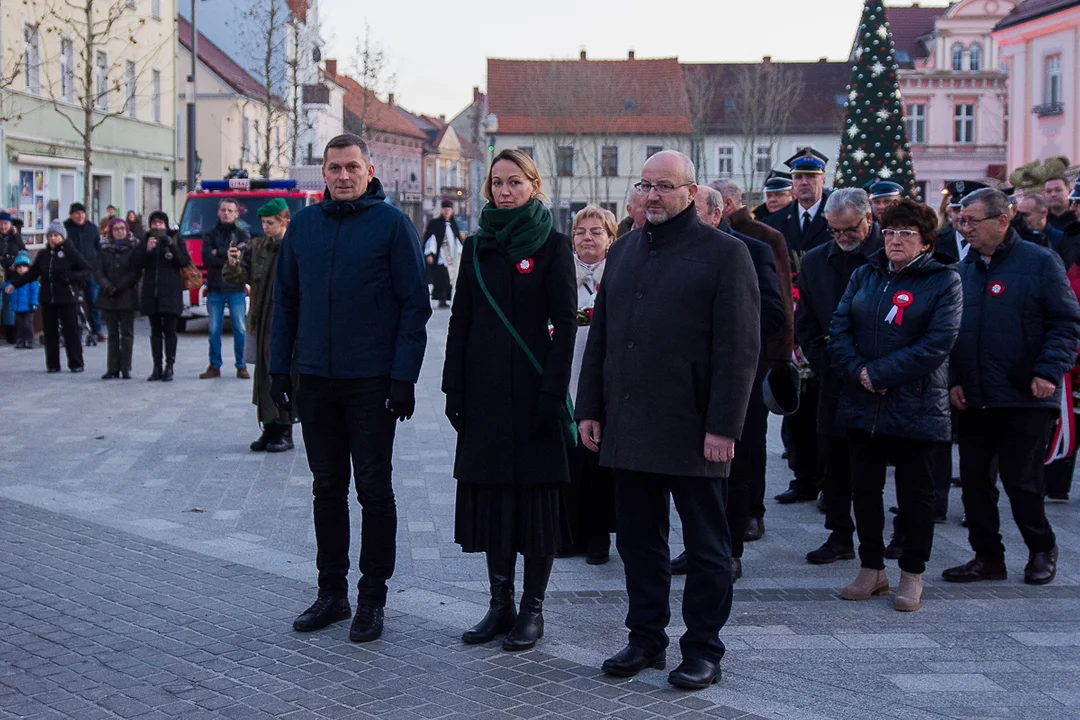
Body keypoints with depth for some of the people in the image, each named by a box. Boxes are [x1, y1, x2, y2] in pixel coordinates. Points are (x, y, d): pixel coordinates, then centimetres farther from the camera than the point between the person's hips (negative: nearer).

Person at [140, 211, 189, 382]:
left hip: (170, 292, -3)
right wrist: (147, 250, -12)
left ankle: (169, 367, -2)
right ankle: (157, 368, 7)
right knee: (155, 331, 5)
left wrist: (171, 246, -18)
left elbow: (185, 262, -6)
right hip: (151, 291, 3)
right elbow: (139, 264, 5)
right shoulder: (146, 240, 11)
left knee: (169, 330, -4)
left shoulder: (176, 240, 4)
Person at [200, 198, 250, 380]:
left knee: (240, 329, -1)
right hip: (215, 288, 1)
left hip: (236, 288, -1)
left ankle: (241, 366, 8)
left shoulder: (242, 234, 6)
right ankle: (214, 366, 12)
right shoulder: (210, 234, 8)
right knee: (214, 330, 4)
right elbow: (207, 258, -7)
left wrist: (219, 252, -9)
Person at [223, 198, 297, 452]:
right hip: (263, 324, 5)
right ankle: (269, 429, 15)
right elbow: (239, 278, 6)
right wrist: (233, 265, -14)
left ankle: (285, 432, 7)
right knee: (264, 376, 7)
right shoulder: (257, 247, 10)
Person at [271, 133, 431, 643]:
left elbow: (414, 304, -7)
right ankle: (331, 592, 23)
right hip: (316, 379, 5)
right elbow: (286, 300, 13)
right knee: (327, 488, 12)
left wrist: (403, 377, -13)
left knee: (374, 490, 4)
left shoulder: (392, 224, -5)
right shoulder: (303, 224, 9)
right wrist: (278, 368, 6)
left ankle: (372, 599, 13)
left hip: (372, 382, -4)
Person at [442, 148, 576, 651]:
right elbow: (460, 322, 10)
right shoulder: (477, 247, 10)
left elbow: (565, 323, -7)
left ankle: (532, 608, 10)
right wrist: (454, 388, 4)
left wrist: (553, 390, -14)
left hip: (532, 389, -5)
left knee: (535, 492, 1)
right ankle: (500, 604, 18)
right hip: (485, 390, 5)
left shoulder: (552, 245, -3)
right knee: (491, 492, 8)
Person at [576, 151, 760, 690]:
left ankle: (703, 649, 15)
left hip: (692, 432, -6)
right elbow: (599, 336, 17)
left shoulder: (724, 254, -5)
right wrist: (590, 408, 10)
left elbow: (739, 349, -10)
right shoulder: (623, 251, 15)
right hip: (628, 425, 6)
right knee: (638, 538, 13)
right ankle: (646, 637, 26)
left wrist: (723, 426, -16)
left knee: (705, 544, 5)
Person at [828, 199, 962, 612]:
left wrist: (880, 373, -16)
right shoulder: (865, 276, 10)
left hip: (916, 407, -4)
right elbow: (838, 329, 3)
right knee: (865, 489, 9)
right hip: (862, 404, 4)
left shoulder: (944, 280, -2)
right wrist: (858, 372, -14)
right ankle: (872, 569, 22)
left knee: (915, 493, 5)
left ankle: (912, 575, 17)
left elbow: (938, 343, -13)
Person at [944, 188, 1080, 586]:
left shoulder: (1040, 262, -6)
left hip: (1025, 398, -5)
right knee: (974, 479, 7)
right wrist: (953, 381, 4)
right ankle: (988, 557, 20)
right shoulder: (964, 270, 10)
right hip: (973, 400, 5)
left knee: (1022, 482, 2)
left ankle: (1042, 551, 23)